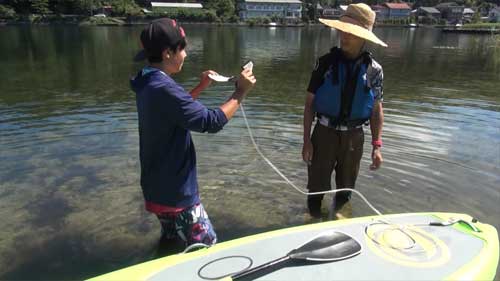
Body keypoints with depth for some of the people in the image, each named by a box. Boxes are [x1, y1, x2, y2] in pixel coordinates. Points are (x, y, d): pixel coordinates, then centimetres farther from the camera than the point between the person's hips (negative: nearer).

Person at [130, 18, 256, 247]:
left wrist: (201, 87, 16)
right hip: (176, 192, -10)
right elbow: (212, 122, -28)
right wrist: (240, 92, -18)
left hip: (159, 187, 10)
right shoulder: (163, 88, -26)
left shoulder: (149, 84, 5)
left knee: (171, 243, 25)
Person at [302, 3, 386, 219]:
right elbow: (310, 104, -5)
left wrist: (377, 146, -2)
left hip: (354, 137, 2)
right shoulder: (326, 63, -7)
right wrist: (306, 140, -8)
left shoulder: (374, 70, -3)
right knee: (317, 188, 8)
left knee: (346, 190, 17)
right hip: (324, 134, -1)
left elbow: (376, 109, 3)